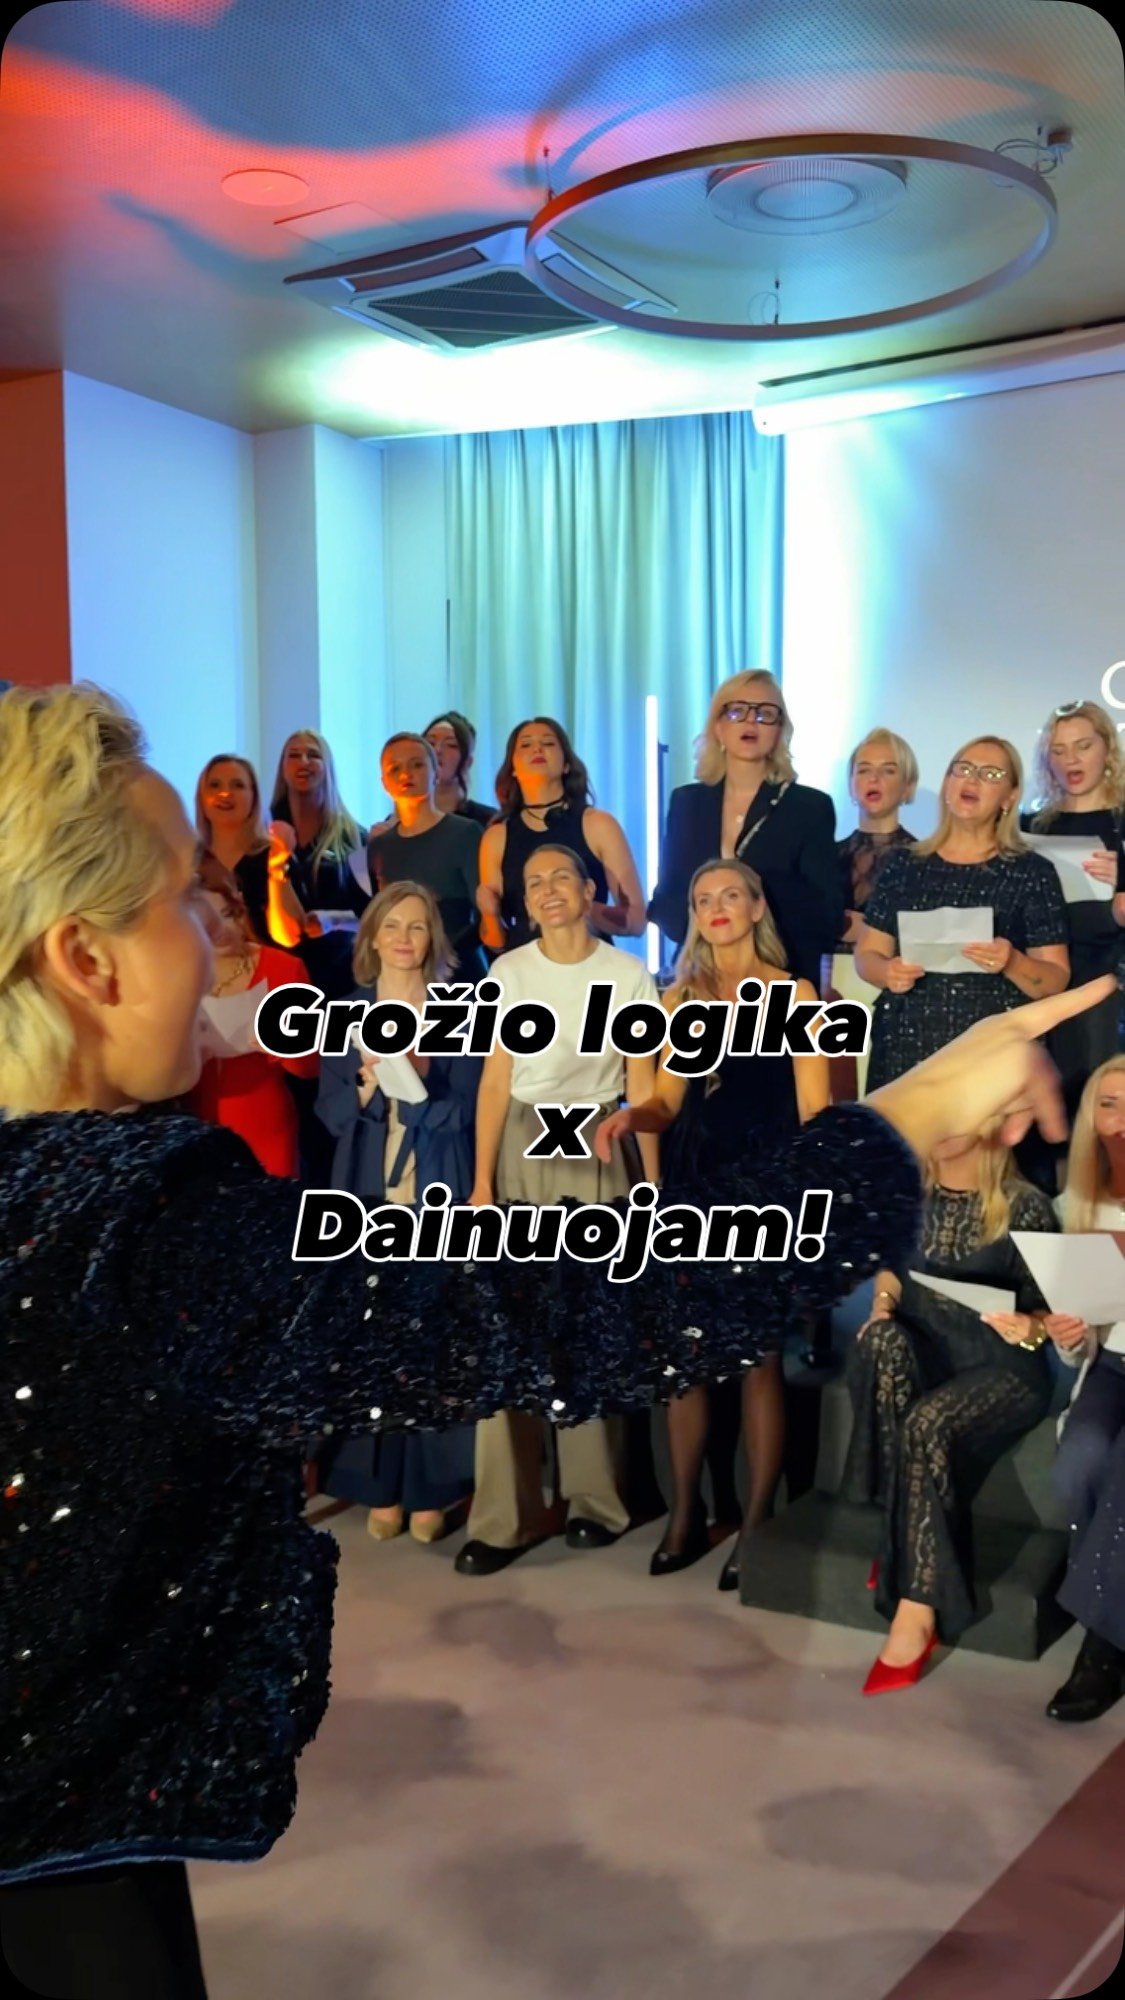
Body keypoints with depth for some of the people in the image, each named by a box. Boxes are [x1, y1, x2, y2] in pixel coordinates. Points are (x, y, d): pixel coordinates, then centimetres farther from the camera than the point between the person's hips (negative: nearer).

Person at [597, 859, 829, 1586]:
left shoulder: (795, 994, 0)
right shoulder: (679, 999, 12)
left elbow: (815, 1110, -3)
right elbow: (670, 1101, 13)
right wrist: (630, 1115, -9)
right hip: (693, 1185, 4)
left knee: (758, 1356, 0)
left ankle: (756, 1524, 10)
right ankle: (687, 1514, 17)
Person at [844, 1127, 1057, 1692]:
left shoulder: (1024, 1205, -8)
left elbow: (1049, 1307, -4)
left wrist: (1031, 1328, -25)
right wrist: (883, 1305, -1)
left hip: (1001, 1367, -4)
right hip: (920, 1354, 4)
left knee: (928, 1423, -35)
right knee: (883, 1342, -33)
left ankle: (917, 1606, -28)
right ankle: (903, 1533, -26)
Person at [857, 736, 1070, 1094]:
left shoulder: (1032, 873, 1)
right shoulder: (902, 865, 8)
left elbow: (1056, 980, 0)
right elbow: (866, 954, 10)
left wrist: (1012, 963, -20)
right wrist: (888, 972, -11)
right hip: (904, 1049, 2)